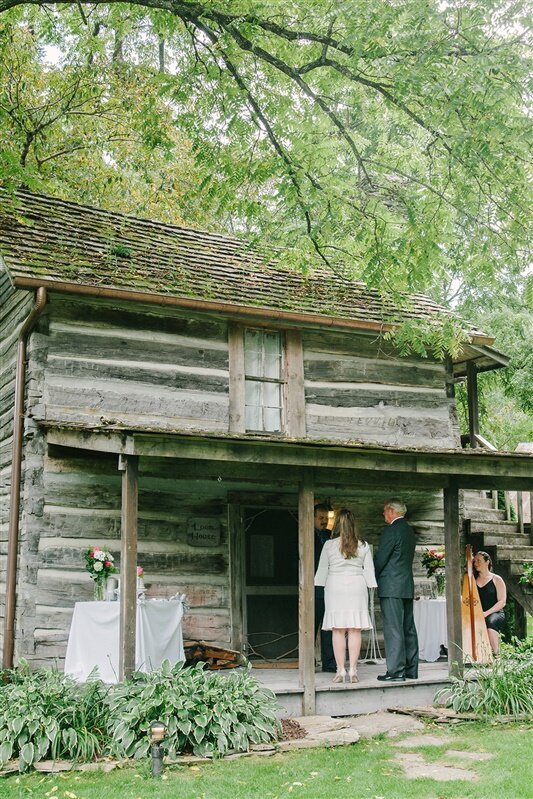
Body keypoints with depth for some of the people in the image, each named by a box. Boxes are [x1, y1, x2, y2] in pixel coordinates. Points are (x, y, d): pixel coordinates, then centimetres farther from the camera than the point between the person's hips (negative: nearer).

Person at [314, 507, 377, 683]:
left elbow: (322, 570, 2)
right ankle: (353, 670, 1)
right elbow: (369, 570, 4)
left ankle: (340, 670, 1)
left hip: (335, 589, -1)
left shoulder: (329, 545, -3)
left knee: (338, 631, 1)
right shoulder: (363, 545, 2)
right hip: (357, 589, 1)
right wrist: (370, 587, 12)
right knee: (355, 630, 3)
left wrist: (319, 588, 11)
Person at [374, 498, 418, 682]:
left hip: (391, 587, -9)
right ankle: (411, 669, 14)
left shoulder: (391, 530, -12)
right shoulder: (409, 530, 16)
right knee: (408, 628, 10)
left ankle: (396, 671, -7)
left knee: (393, 629, -7)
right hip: (407, 585, 9)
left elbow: (381, 558, -12)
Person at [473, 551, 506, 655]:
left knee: (491, 622, -37)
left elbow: (502, 602, -4)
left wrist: (486, 613, -15)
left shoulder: (497, 579, 5)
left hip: (495, 613, -3)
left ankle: (496, 655, -31)